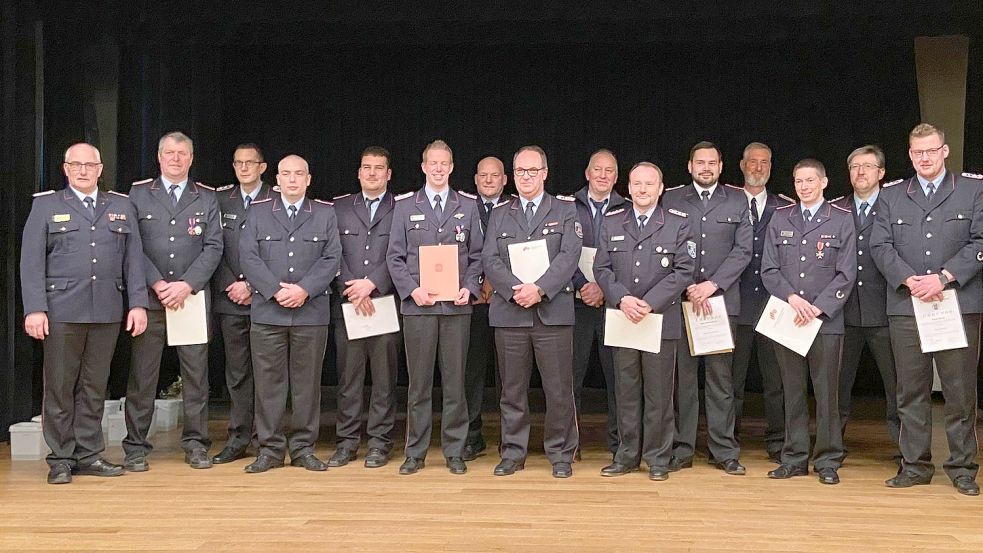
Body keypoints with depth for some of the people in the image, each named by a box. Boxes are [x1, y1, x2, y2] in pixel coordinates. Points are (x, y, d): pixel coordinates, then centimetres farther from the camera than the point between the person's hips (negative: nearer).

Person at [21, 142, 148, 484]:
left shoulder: (121, 207, 13)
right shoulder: (45, 205, 7)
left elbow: (133, 259, 10)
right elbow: (31, 261, 0)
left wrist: (138, 303, 1)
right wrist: (35, 309, -9)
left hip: (107, 312, 2)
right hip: (62, 311, -2)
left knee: (94, 387, 7)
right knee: (59, 387, 2)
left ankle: (89, 455, 16)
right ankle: (60, 460, 11)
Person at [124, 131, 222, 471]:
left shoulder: (207, 199, 11)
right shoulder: (138, 195, 7)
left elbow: (213, 248, 2)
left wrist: (187, 285, -10)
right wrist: (158, 285, -11)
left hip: (193, 297, 1)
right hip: (149, 298, -1)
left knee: (196, 373, 3)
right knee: (142, 373, 1)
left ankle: (195, 443, 12)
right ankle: (136, 446, 10)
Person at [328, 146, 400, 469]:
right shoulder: (340, 208, 14)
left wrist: (372, 284, -13)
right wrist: (351, 290, -7)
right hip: (346, 305, 2)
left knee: (384, 377, 1)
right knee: (348, 376, 4)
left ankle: (380, 442, 9)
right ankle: (346, 441, 11)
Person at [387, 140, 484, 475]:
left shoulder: (468, 206, 10)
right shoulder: (405, 206, 7)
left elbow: (477, 255, 8)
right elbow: (395, 256, 4)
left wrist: (469, 289, -7)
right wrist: (412, 290, -9)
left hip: (456, 305, 1)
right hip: (417, 305, 0)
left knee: (455, 381, 4)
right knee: (419, 382, 3)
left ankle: (454, 451, 13)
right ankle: (415, 453, 12)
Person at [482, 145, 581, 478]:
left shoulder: (566, 210, 8)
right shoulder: (499, 214, 14)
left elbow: (569, 256, -5)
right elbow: (490, 260, 3)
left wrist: (539, 289, -17)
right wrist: (515, 289, -14)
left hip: (553, 311, -2)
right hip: (509, 312, 2)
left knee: (559, 388, 0)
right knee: (512, 389, 7)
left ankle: (560, 454, 11)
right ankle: (513, 453, 17)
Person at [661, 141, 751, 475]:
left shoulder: (737, 200, 10)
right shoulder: (671, 200, 9)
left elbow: (743, 250, 2)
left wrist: (712, 285, -9)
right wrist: (689, 289, -8)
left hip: (722, 300, 0)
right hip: (680, 299, 0)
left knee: (721, 377, 2)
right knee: (682, 375, 1)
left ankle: (724, 451, 8)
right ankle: (682, 449, 8)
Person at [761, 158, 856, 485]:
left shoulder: (841, 220, 4)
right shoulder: (780, 219, 11)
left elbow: (846, 274, -2)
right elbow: (768, 269, 6)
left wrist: (817, 308, -12)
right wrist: (791, 298, -10)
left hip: (826, 320, -2)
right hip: (785, 319, 2)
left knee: (826, 391, 0)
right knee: (793, 392, 8)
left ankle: (827, 461, 10)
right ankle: (795, 458, 15)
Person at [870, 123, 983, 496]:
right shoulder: (891, 196, 13)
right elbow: (880, 246, 5)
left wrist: (944, 277, -13)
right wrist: (910, 280, -11)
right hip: (906, 306, 2)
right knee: (911, 391, 4)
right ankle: (915, 466, 11)